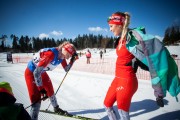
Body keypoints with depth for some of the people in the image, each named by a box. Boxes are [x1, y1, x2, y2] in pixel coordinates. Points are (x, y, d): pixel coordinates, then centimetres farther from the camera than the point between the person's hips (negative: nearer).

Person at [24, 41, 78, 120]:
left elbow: (66, 69, 6)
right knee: (36, 99, -13)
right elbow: (37, 72, -36)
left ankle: (56, 108, 45)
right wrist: (41, 89, -30)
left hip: (42, 72, 8)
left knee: (50, 91, 20)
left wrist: (72, 60, -9)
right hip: (31, 73, -8)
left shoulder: (62, 57, -9)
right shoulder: (51, 54, -35)